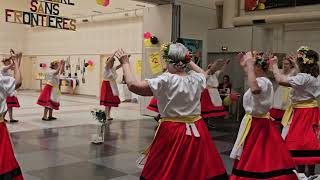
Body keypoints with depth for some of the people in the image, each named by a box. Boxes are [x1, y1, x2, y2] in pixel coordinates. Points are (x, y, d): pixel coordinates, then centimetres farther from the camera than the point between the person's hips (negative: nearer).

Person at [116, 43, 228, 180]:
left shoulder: (165, 81, -15)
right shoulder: (197, 79, 0)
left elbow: (133, 85, -17)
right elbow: (203, 74, 27)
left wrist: (125, 63, -4)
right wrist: (189, 61, 32)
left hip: (172, 133, -5)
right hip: (197, 132, 5)